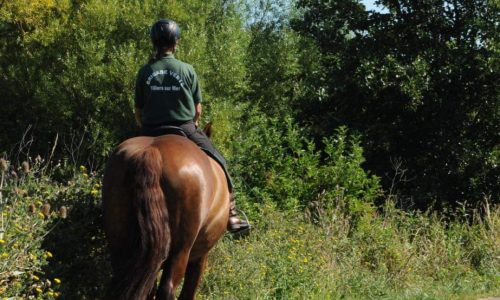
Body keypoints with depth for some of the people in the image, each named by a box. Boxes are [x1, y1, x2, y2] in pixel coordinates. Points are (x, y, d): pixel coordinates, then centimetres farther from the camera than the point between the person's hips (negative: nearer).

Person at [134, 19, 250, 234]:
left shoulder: (144, 72, -1)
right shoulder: (187, 70, -4)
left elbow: (138, 113, 3)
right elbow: (197, 110, 0)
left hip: (151, 133, 2)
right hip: (185, 130, -1)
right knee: (219, 165, 12)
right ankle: (230, 214, 9)